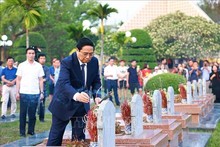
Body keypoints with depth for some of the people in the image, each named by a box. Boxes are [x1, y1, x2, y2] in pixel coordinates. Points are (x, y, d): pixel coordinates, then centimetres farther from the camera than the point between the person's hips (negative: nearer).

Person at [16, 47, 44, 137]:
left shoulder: (38, 66, 6)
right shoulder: (21, 65, 4)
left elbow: (41, 80, 8)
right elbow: (18, 79, 5)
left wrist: (42, 92, 1)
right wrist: (17, 92, -2)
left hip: (35, 93, 1)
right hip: (24, 93, -1)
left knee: (32, 113, 5)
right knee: (23, 113, 3)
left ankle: (31, 130, 16)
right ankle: (22, 131, 10)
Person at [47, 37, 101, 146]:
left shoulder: (94, 61, -5)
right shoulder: (67, 62, -22)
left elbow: (96, 81, 5)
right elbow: (63, 83, -34)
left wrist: (96, 96, -15)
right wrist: (76, 95, -54)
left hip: (82, 105, 5)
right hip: (64, 104, -4)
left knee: (79, 137, 10)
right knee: (55, 137, 2)